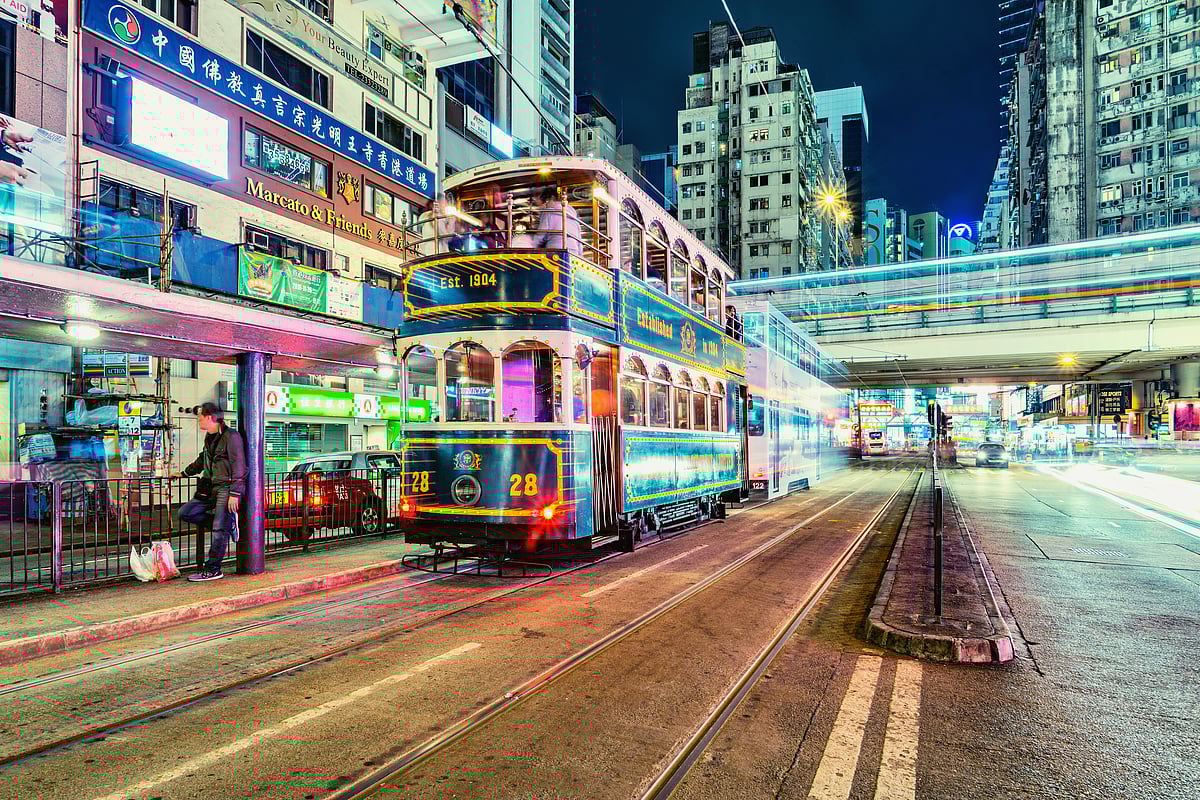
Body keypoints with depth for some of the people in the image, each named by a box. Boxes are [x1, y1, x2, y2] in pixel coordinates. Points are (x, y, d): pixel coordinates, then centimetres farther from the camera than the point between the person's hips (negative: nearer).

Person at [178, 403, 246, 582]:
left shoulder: (231, 436, -12)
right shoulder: (210, 438, 15)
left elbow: (238, 466, -16)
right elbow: (202, 460, 34)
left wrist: (234, 494, -20)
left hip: (227, 489, -9)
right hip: (212, 489, 9)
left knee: (220, 531, -8)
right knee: (185, 513, 3)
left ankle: (212, 570, -1)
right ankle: (227, 521, 8)